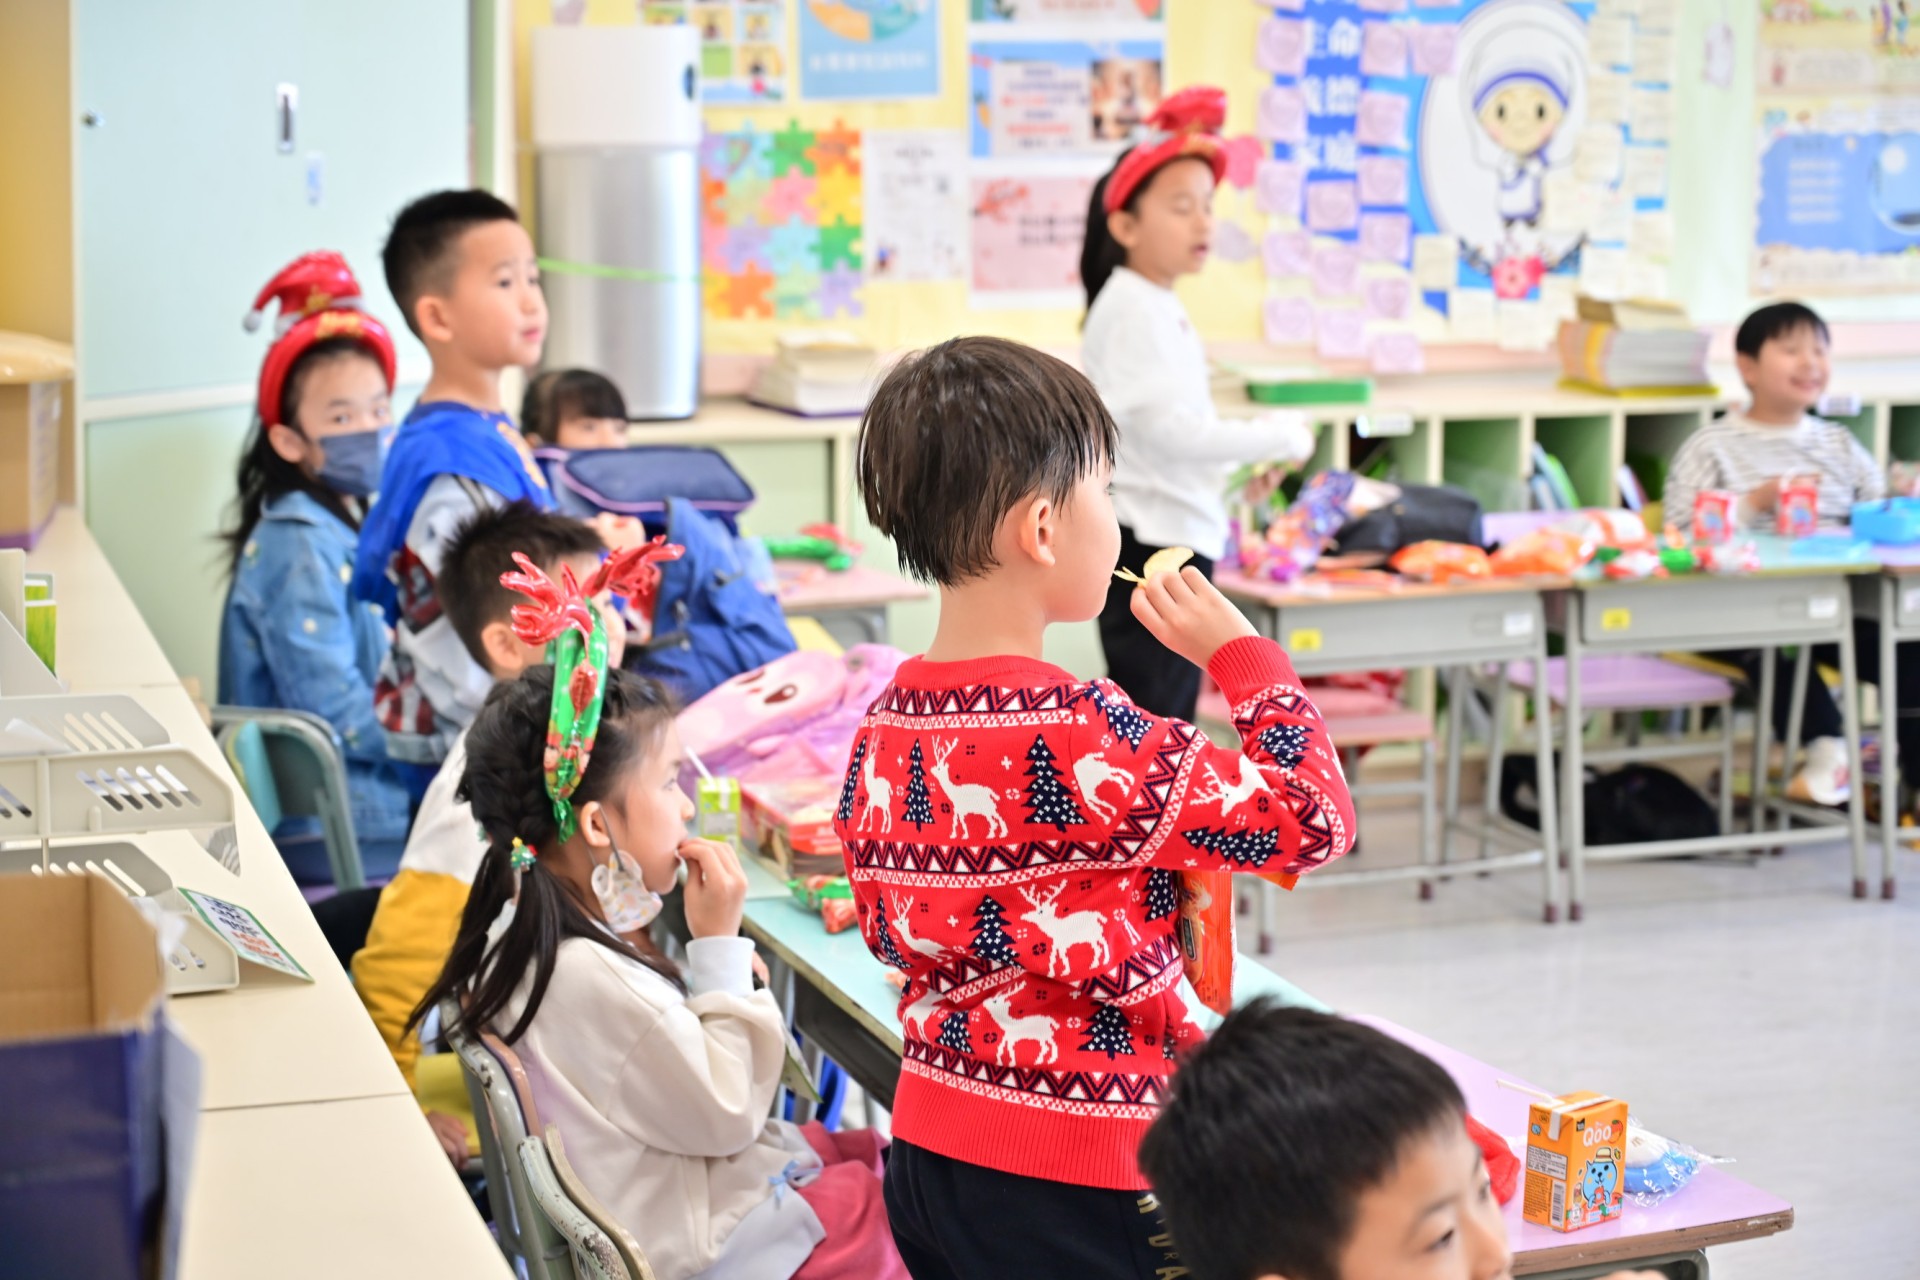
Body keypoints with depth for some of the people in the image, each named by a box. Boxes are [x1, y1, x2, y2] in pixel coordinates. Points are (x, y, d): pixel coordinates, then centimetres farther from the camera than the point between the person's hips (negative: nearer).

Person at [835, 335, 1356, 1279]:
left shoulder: (883, 730, 1)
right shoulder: (1081, 738, -23)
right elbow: (1314, 821, -16)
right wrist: (1241, 653, -5)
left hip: (926, 1153, 8)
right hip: (1071, 1187, -8)